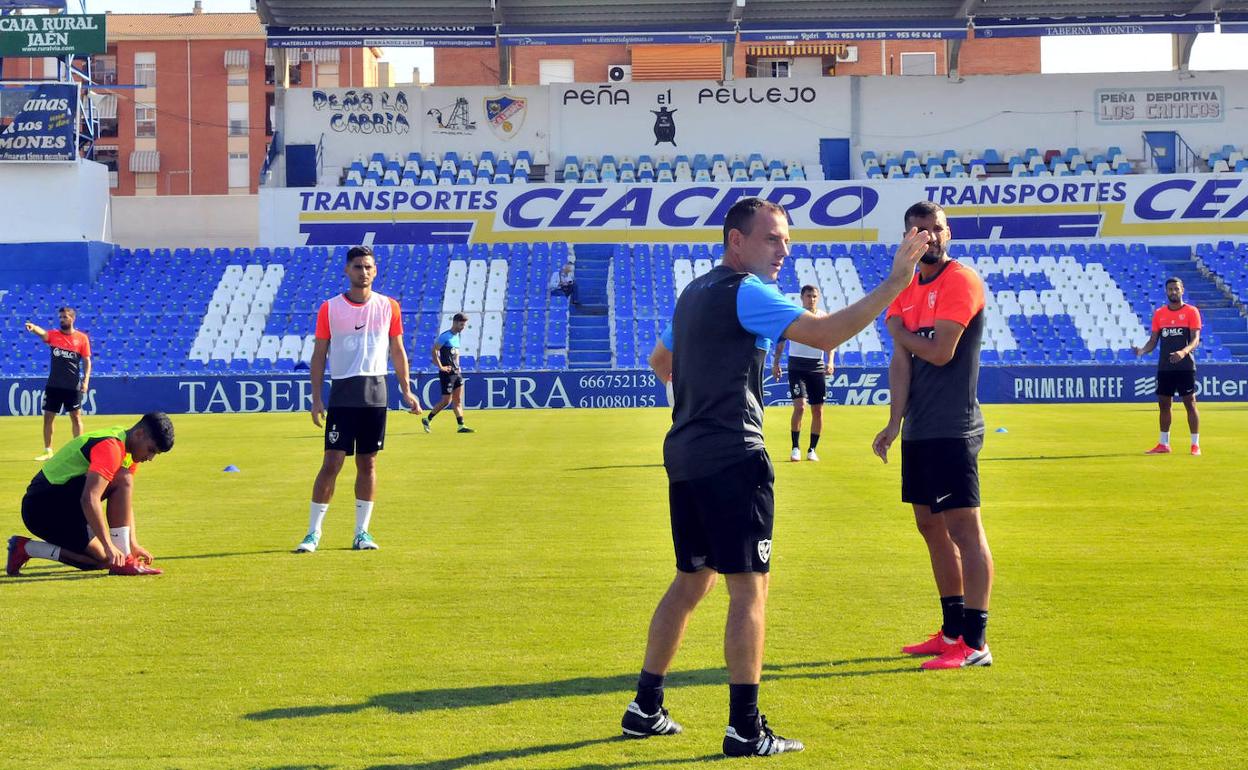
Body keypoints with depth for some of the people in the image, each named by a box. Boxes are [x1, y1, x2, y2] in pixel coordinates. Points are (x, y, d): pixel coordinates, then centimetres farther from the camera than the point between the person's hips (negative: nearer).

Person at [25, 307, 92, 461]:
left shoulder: (82, 337, 0)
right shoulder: (53, 334, 3)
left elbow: (87, 361, 2)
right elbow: (42, 333, -20)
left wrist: (86, 381, -10)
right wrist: (33, 327, -43)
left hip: (73, 385, -2)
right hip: (53, 385, 2)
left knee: (76, 417, 3)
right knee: (48, 417, 5)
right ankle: (48, 451, 16)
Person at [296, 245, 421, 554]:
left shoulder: (388, 307, 6)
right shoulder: (329, 308, 1)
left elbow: (397, 351, 13)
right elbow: (319, 355, 2)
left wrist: (406, 391, 8)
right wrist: (316, 399, -4)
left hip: (375, 393, 2)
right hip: (341, 394, -2)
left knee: (368, 463, 6)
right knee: (332, 463, -6)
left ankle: (362, 532, 13)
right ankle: (313, 532, 0)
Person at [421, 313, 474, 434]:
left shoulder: (456, 336, 14)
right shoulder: (445, 336, -12)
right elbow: (434, 350, -18)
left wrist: (457, 366, 15)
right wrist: (440, 367, -18)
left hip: (456, 372, 8)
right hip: (447, 373, -8)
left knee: (458, 400, 4)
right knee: (446, 401, -4)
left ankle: (461, 426, 4)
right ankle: (427, 420, 10)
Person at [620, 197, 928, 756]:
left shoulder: (693, 294, 17)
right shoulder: (746, 293, -11)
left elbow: (660, 362, 31)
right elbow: (826, 335, -22)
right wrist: (893, 284, -20)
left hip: (684, 456, 9)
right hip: (732, 457, -9)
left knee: (690, 580, 18)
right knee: (749, 585, -5)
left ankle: (645, 709, 22)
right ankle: (744, 729, -5)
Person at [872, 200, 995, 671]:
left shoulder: (961, 281, -10)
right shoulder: (905, 289, 13)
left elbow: (940, 352, -18)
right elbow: (900, 360, 7)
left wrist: (899, 331, -1)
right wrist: (894, 421, -3)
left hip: (952, 431, -8)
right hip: (917, 431, 9)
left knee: (963, 528, -7)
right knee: (931, 526, 13)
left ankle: (975, 642, -4)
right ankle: (952, 632, 24)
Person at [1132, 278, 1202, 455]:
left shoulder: (1191, 312, -3)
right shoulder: (1159, 313, 9)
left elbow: (1195, 339, -11)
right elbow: (1153, 340, 10)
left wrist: (1183, 352, -30)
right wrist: (1142, 351, -11)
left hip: (1185, 366, -4)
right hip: (1164, 366, 4)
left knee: (1190, 402, -3)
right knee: (1163, 403, 8)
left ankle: (1195, 444, 2)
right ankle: (1163, 444, 17)